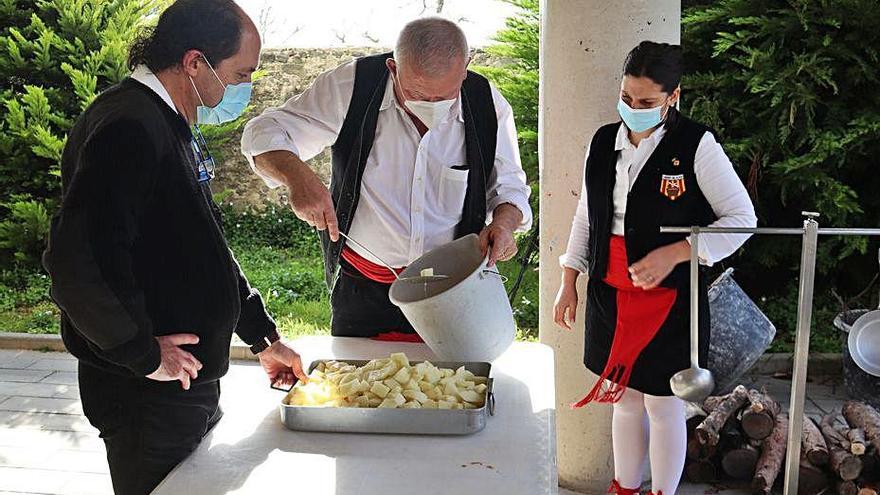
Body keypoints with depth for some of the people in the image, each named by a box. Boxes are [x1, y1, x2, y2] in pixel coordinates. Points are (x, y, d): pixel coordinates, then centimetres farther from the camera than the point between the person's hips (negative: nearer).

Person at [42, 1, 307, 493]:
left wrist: (263, 336, 16)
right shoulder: (128, 129, -22)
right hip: (148, 396, -10)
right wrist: (143, 356, -21)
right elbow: (78, 263, -34)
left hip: (192, 382, 10)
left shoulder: (175, 129, 11)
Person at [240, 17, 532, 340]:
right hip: (362, 287, 0)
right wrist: (298, 176, -33)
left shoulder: (488, 106, -11)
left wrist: (503, 222, -21)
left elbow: (508, 186, 2)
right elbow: (265, 133, -12)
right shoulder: (351, 88, -17)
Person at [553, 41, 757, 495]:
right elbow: (585, 217, 13)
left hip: (668, 299, -5)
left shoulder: (696, 145, -13)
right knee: (624, 400, 17)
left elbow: (742, 218, -9)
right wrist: (568, 283, 11)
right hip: (610, 295, 5)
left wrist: (674, 254, -20)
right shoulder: (604, 142, 3)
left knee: (662, 406, 8)